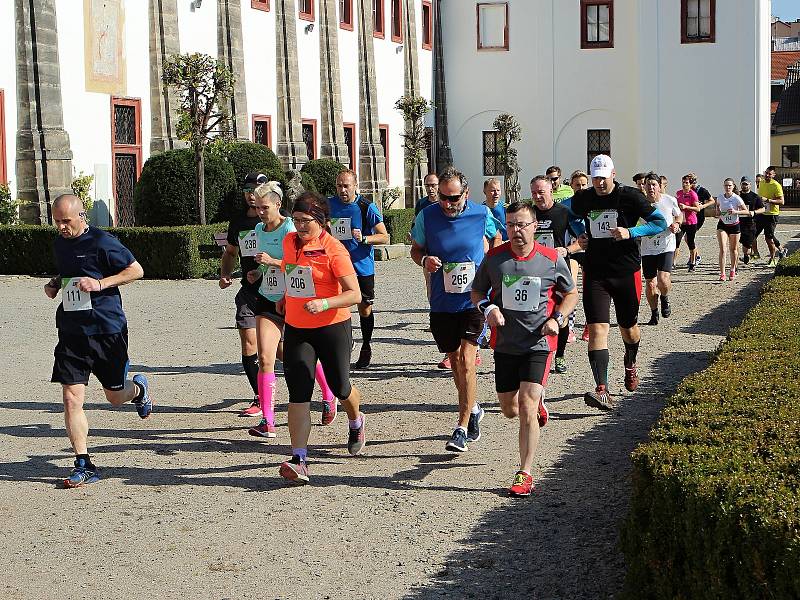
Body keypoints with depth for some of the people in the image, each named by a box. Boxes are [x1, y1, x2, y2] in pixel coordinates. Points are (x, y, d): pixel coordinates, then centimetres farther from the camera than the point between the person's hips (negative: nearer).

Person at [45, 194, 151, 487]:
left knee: (115, 397, 9)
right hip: (71, 331, 5)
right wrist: (54, 284, 7)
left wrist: (101, 283, -18)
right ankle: (84, 465, 1)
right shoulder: (59, 243, 10)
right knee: (71, 398, -6)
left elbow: (137, 270, -8)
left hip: (107, 329, -5)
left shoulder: (102, 242, -12)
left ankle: (138, 388, 46)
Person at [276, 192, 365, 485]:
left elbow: (355, 295, -20)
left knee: (339, 386, 10)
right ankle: (298, 460, -13)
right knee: (298, 393, -7)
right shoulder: (289, 241, 4)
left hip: (332, 328, -4)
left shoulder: (333, 250, -16)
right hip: (296, 329, 5)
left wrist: (324, 303, -33)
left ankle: (356, 421, 46)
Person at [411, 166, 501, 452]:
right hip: (442, 302, 2)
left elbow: (495, 239, 16)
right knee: (455, 361, 13)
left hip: (474, 299, -2)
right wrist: (424, 260, -13)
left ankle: (462, 428, -8)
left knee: (466, 359, -13)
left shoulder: (481, 214, -5)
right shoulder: (426, 217, -6)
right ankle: (472, 409, 38)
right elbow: (415, 249, 8)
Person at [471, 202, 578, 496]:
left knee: (526, 409, -13)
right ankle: (537, 403, 50)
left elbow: (571, 294, 9)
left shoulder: (552, 259, -5)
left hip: (538, 344, -3)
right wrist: (488, 308, -10)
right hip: (504, 344, 3)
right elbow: (477, 291, 12)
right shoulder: (494, 258, -2)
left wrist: (557, 319, -8)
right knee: (509, 410, 14)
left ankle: (525, 473, -5)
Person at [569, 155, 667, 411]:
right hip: (595, 272, 1)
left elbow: (660, 223, -7)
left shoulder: (629, 197, -8)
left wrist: (631, 232, -20)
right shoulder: (583, 199, 3)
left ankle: (630, 364, 49)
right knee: (597, 328, -13)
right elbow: (572, 217, 27)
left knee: (628, 327, 14)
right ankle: (602, 391, -21)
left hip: (626, 272, -1)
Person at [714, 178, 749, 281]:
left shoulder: (737, 198, -13)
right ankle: (722, 273, -13)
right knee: (722, 249, -11)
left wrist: (736, 212, -27)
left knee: (733, 249, 11)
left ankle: (733, 270, 32)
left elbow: (747, 211, -12)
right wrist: (717, 212, 0)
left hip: (734, 226, -1)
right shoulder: (720, 197, -3)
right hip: (722, 225, 2)